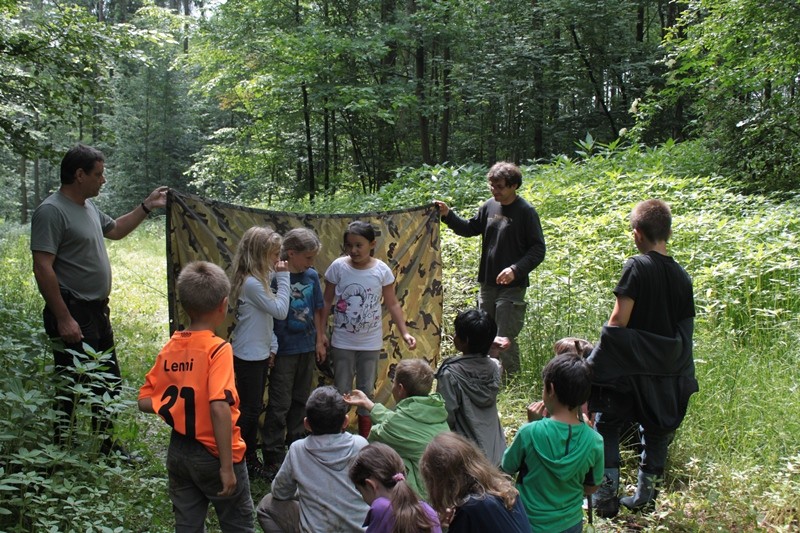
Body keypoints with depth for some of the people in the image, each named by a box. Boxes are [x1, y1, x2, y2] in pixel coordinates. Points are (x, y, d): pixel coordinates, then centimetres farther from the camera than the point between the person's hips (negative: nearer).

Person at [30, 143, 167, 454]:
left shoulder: (89, 206, 11)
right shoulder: (52, 211, -18)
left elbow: (115, 230, 31)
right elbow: (42, 268, -23)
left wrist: (147, 207, 23)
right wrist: (63, 318, -25)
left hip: (98, 312, 10)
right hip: (73, 315, -10)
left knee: (108, 381, 19)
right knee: (69, 387, -1)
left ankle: (107, 443, 33)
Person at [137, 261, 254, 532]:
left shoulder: (170, 348, -1)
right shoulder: (217, 349, -19)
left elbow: (145, 402, 2)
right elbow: (219, 408, -29)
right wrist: (227, 467, -26)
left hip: (178, 452, 5)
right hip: (213, 455, -5)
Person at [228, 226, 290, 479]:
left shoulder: (259, 279, 8)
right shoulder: (252, 283, -23)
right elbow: (280, 310, -21)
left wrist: (271, 346, 8)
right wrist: (283, 277, -17)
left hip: (259, 353, 10)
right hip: (248, 356, -10)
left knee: (253, 408, 16)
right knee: (249, 409, -1)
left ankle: (250, 458, 26)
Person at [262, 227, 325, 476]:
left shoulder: (312, 276, 2)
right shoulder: (275, 277, -16)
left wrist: (319, 340, 10)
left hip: (306, 347, 6)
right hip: (283, 350, -6)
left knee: (300, 400, 18)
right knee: (279, 404, 0)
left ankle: (296, 443, 34)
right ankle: (273, 459, 7)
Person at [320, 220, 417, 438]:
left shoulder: (382, 270, -10)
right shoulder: (338, 267, -11)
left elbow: (392, 304, -2)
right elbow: (327, 301, -3)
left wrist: (404, 333, -9)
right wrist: (320, 334, -5)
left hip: (370, 342, 1)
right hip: (342, 341, -1)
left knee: (366, 391, 14)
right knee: (341, 391, 8)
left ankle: (365, 439, 26)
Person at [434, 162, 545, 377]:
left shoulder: (526, 212, -11)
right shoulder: (490, 206, 7)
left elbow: (538, 250, -12)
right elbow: (470, 229, 21)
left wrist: (516, 269, -24)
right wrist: (448, 215, 7)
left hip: (511, 287, -6)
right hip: (487, 284, 7)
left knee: (505, 339, -6)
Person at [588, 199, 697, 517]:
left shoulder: (637, 267, -14)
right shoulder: (682, 276, 3)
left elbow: (619, 320, -18)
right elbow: (685, 327, 6)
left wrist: (602, 357, -5)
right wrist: (679, 366, 15)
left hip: (629, 366, -5)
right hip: (667, 371, 6)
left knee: (607, 426, 8)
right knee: (656, 432, 17)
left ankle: (606, 496, 5)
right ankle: (644, 497, 24)